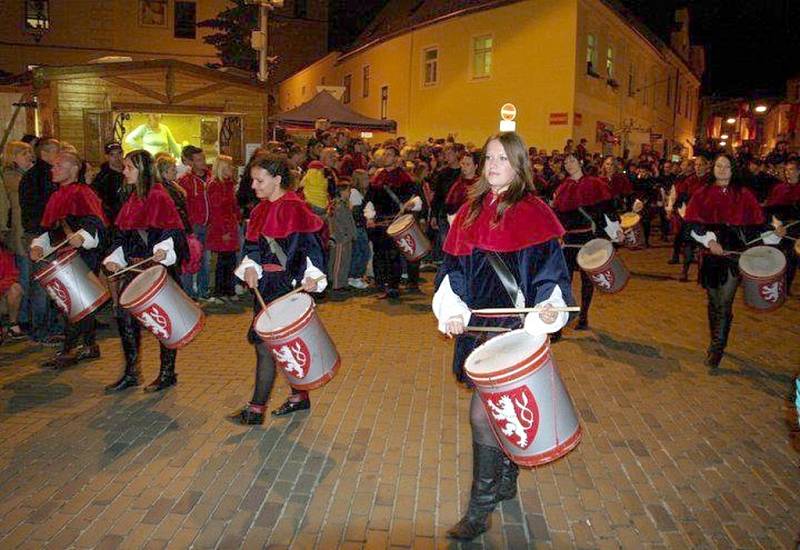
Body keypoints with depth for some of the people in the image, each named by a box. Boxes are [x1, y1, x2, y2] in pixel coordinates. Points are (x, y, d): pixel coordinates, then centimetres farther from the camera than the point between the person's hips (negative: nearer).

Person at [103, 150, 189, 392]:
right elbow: (122, 234, 18)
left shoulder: (159, 197, -10)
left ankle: (167, 373, 15)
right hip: (134, 267, 8)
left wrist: (164, 251, -31)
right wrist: (114, 259, 6)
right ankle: (131, 373, 18)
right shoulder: (131, 198, 14)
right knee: (124, 314, 5)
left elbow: (174, 231, -14)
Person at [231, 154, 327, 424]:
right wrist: (250, 267, -3)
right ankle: (300, 396, 31)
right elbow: (253, 246, 15)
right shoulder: (262, 209, 11)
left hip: (287, 285, -8)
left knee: (265, 343, -6)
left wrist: (312, 276, -27)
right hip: (265, 284, 8)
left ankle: (256, 409, 4)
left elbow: (310, 246, -15)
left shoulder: (294, 209, -13)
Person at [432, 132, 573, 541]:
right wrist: (452, 310, -3)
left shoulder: (532, 213, -6)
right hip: (477, 322, 6)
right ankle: (506, 480, 39)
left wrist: (549, 307, -25)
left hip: (513, 326, -5)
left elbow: (549, 268, -7)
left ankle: (480, 509, 8)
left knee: (484, 413, -7)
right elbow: (453, 268, 10)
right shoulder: (471, 211, 9)